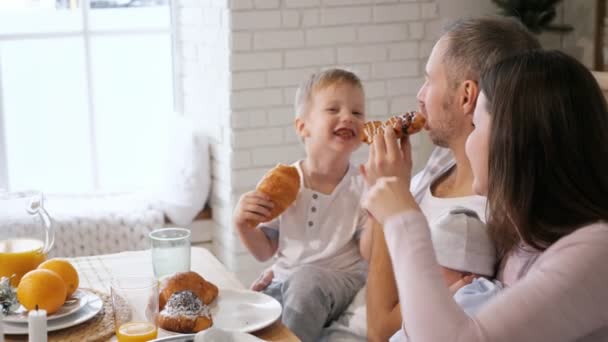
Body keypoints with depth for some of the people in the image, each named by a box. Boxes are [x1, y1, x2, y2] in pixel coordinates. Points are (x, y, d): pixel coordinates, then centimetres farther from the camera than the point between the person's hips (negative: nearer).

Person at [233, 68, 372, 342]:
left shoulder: (362, 186, -6)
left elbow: (370, 254, -11)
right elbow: (265, 252, 8)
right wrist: (242, 224, -12)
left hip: (341, 280, -2)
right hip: (284, 279, 3)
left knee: (306, 280, -34)